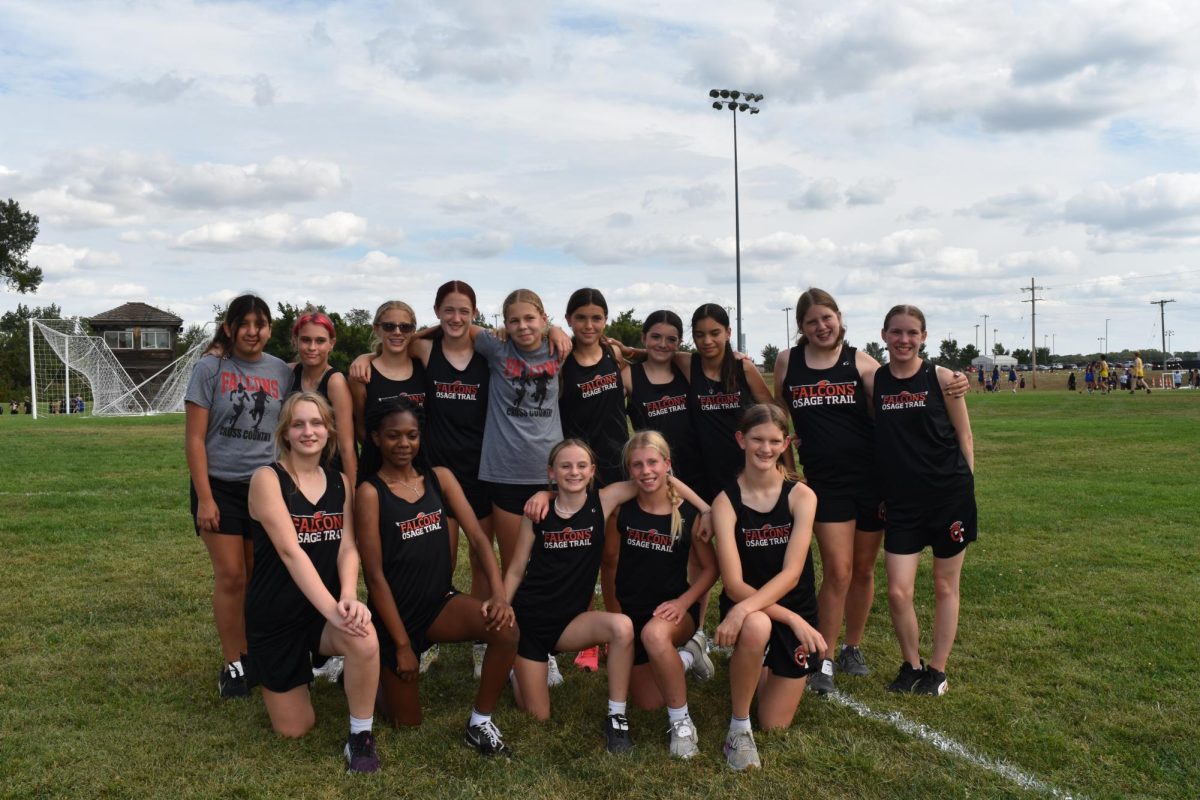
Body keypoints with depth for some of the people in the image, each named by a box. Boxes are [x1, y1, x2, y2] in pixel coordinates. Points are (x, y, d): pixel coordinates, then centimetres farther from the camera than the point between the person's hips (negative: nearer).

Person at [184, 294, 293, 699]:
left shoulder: (282, 372, 4)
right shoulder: (210, 368, -4)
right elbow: (194, 437, -5)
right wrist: (204, 498, -10)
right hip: (221, 486, -2)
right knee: (231, 577, -2)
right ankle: (233, 665, 11)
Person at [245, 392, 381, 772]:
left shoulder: (340, 482, 3)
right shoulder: (267, 478, -13)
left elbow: (348, 546, -9)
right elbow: (290, 552, -24)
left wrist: (348, 597, -29)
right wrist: (331, 609, -34)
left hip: (327, 607, 3)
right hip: (275, 616, -2)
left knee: (365, 640, -33)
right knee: (294, 729, 4)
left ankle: (360, 736, -9)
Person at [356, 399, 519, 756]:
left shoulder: (439, 478, 1)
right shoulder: (370, 492, -12)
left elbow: (477, 537, -5)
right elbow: (375, 575, -14)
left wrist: (499, 592, -22)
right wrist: (402, 644, -14)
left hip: (441, 602, 4)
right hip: (395, 613, -3)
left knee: (506, 629, -26)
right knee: (408, 723, 7)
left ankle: (480, 723, -5)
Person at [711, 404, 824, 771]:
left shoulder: (801, 495, -12)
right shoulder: (725, 501, -14)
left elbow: (791, 573, -22)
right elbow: (734, 584, -20)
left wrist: (745, 608, -37)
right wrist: (793, 618, -30)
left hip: (795, 608, 2)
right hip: (749, 609, -1)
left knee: (775, 723, 2)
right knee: (756, 627, -39)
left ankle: (762, 667, 36)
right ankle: (738, 727, -15)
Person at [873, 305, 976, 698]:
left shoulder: (941, 378, -4)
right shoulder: (873, 381, 1)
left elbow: (963, 436, 2)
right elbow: (872, 438, 8)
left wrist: (966, 485, -2)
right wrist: (877, 492, 4)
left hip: (949, 496, -1)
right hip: (901, 501, 2)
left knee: (945, 587, 10)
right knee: (897, 592, -2)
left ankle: (937, 669, 26)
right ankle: (911, 664, 23)